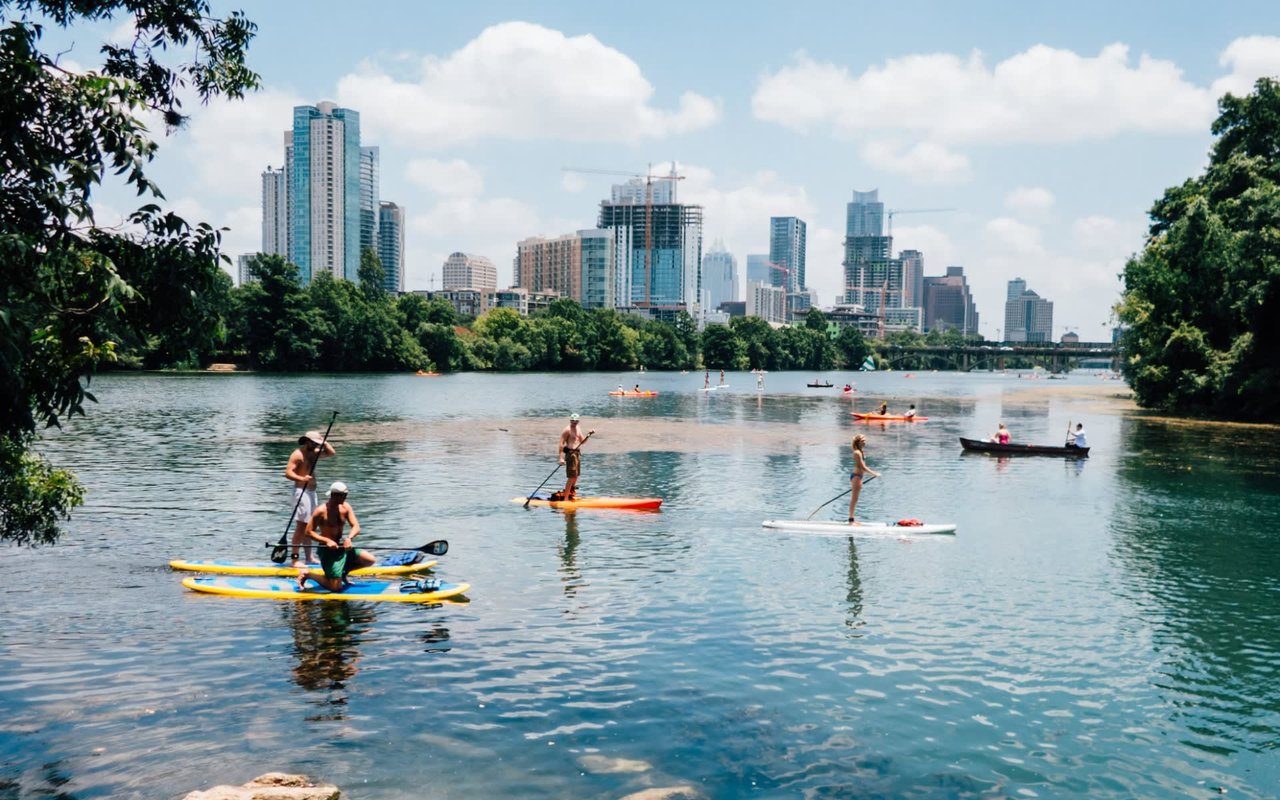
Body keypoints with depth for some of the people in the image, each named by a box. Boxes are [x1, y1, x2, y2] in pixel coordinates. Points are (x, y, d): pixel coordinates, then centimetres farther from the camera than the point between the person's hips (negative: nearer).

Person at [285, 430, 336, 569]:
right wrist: (302, 479, -34)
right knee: (301, 526, -11)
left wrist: (324, 442, 4)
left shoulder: (314, 453, 14)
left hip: (311, 492, 9)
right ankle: (295, 559, -10)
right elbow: (288, 472, -20)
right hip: (301, 492, -9)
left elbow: (332, 453, 18)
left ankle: (309, 557, 22)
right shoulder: (297, 454, -12)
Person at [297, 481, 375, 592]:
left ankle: (343, 571, 19)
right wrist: (327, 540, -26)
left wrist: (349, 538, -26)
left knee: (371, 561, 0)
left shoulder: (345, 507, 2)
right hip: (327, 550, -7)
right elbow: (309, 532, -15)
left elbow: (356, 527, -5)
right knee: (336, 587, -12)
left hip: (342, 546, 7)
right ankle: (307, 574, 8)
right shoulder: (321, 511, -15)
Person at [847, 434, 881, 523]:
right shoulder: (857, 453, -18)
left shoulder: (860, 452, 13)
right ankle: (851, 519, -2)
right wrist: (874, 473, -15)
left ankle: (852, 519, 19)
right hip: (856, 476, -10)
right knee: (854, 499, -5)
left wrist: (873, 472, 19)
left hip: (858, 476, 10)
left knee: (854, 499, 13)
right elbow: (863, 467, -19)